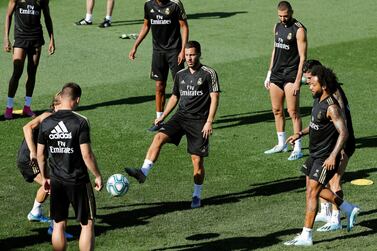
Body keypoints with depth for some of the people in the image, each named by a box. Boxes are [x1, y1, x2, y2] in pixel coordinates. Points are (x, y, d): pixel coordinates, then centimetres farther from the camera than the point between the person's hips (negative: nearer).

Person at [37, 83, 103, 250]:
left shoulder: (46, 123, -1)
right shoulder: (80, 122, -14)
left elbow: (40, 154, 6)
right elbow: (86, 155, -15)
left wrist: (44, 177, 19)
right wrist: (97, 176, -3)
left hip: (56, 181, 4)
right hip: (78, 181, -4)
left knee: (58, 224, 12)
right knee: (87, 224, 7)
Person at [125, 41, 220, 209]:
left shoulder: (209, 74, -5)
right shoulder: (180, 75, 12)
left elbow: (214, 98, -7)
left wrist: (209, 122, -15)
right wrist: (162, 117, 14)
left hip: (199, 121, -4)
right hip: (181, 116, 4)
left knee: (197, 160, -2)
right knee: (159, 137, -21)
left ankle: (197, 196, 13)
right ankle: (143, 172, -28)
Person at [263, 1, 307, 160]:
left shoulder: (298, 30, -11)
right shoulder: (277, 27, 12)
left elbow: (302, 57, -13)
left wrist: (297, 82, -17)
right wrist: (269, 74, 17)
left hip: (291, 75, -7)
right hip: (276, 74, 7)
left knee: (293, 112, -8)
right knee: (277, 110, 11)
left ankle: (297, 149, -6)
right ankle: (282, 144, 22)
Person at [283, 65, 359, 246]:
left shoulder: (331, 107, -22)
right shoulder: (318, 100, 6)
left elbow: (343, 133, -26)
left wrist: (333, 156, -32)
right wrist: (300, 134, 12)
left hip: (325, 158, -10)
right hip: (315, 154, 10)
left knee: (312, 192, -9)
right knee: (314, 189, 19)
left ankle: (306, 236, -5)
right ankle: (349, 209, 33)